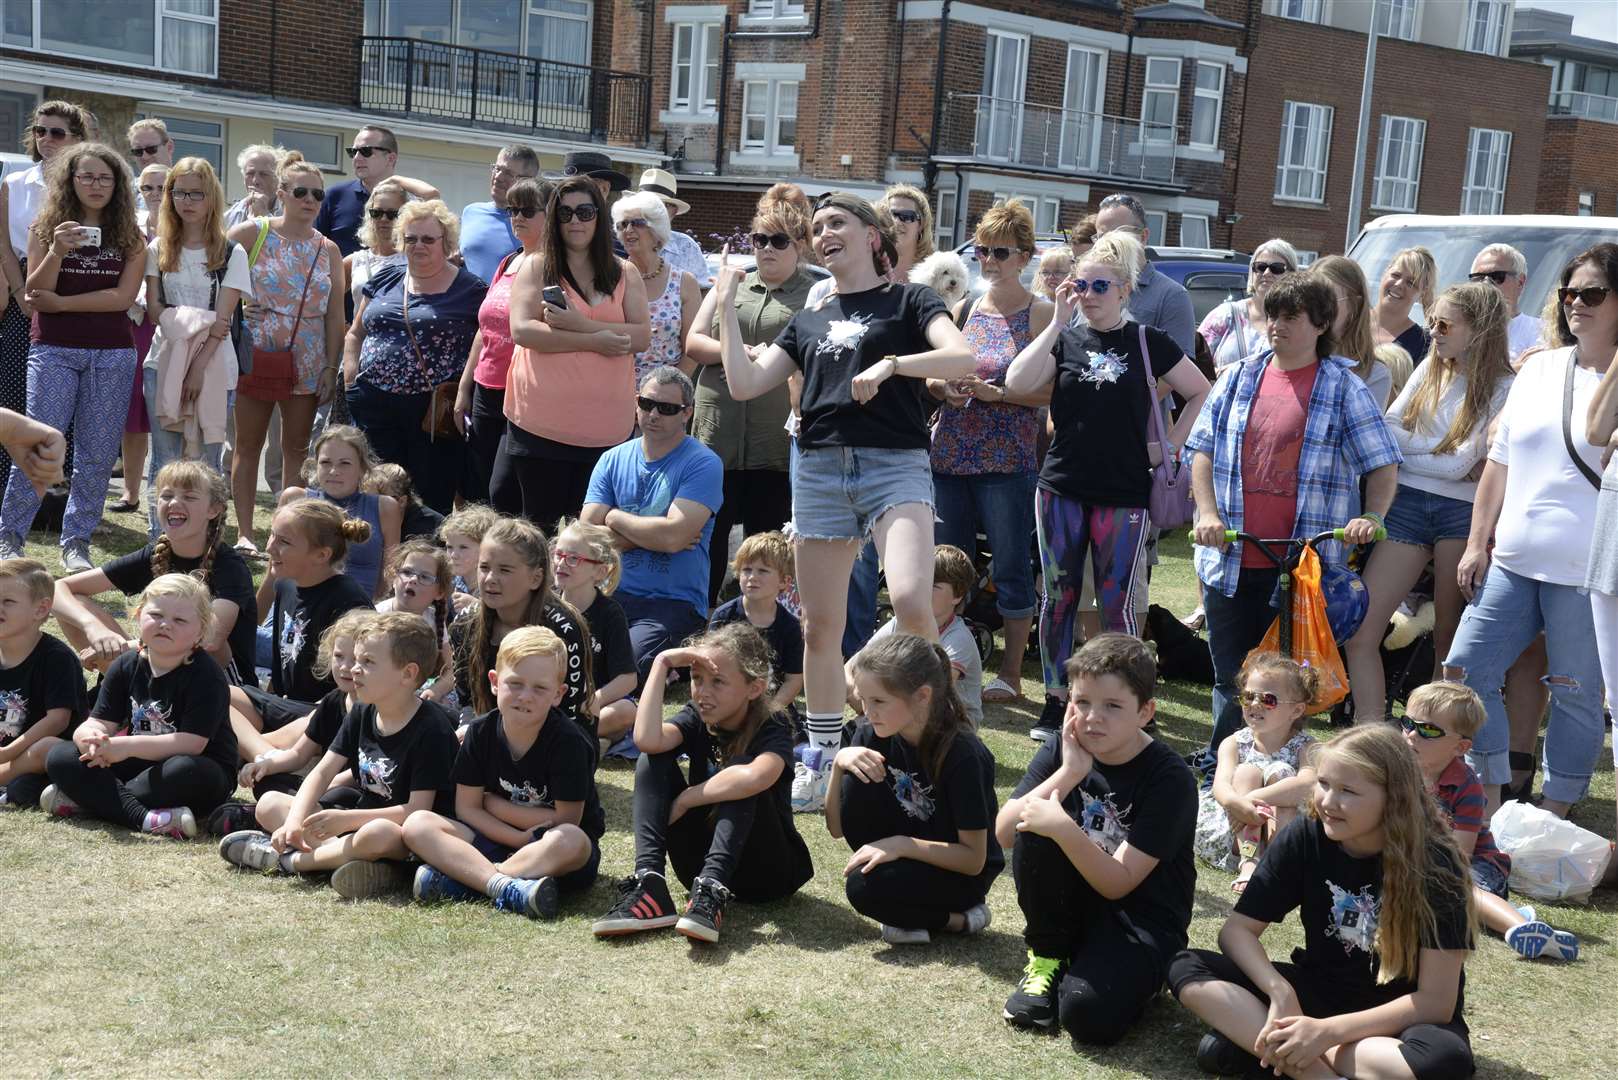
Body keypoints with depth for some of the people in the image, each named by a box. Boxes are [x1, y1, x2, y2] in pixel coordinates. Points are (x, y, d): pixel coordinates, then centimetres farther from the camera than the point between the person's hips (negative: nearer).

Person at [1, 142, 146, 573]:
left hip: (112, 355, 1)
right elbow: (35, 295, -5)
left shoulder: (131, 238, 5)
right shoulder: (46, 229, 4)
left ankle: (76, 543, 12)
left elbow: (123, 297, -6)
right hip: (54, 350, -1)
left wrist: (61, 303, -9)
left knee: (97, 454, 2)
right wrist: (57, 252, -20)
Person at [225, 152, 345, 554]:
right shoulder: (252, 233, -2)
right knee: (248, 445, 3)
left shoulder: (328, 250, 7)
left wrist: (332, 366, 1)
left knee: (297, 446, 7)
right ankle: (245, 532, 7)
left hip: (306, 363, 2)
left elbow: (335, 315, 5)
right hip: (254, 354, -2)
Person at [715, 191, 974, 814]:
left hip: (895, 465, -4)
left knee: (910, 600, -25)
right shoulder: (808, 321, 20)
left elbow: (963, 358, -9)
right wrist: (727, 306, 12)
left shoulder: (908, 301, 8)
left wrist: (891, 364, -22)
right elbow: (745, 384, 11)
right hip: (819, 468, 4)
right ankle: (821, 762, 18)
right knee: (820, 626, 5)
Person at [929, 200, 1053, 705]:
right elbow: (931, 375, 17)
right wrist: (945, 388, -5)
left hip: (1007, 460, -5)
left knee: (1010, 565, 1)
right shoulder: (963, 310, 12)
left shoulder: (1040, 314, -2)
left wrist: (996, 393, -18)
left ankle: (1010, 673, 10)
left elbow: (1050, 392, -9)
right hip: (951, 452, 5)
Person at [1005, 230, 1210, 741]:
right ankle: (1054, 704, 17)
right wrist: (1058, 322, -9)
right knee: (1059, 598, 7)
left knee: (1118, 605, 0)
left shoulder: (1148, 343, 2)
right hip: (1062, 491, 2)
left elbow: (1203, 395, 8)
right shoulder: (1065, 339, 7)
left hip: (1125, 496, -2)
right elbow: (1017, 383, -10)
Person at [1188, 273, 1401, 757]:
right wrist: (1208, 513, -2)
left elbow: (1383, 463, 2)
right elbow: (1203, 450, 12)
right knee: (1230, 679, 9)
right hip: (1231, 562, 3)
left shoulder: (1344, 389, 3)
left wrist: (1372, 516, -15)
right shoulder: (1237, 380, 11)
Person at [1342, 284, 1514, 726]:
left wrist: (1406, 450, -1)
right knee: (1359, 632, -7)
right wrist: (1444, 451, -7)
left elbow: (1459, 466, -10)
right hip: (1407, 505, 4)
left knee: (1449, 639, 6)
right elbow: (1386, 429, 3)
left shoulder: (1503, 388, -3)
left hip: (1463, 512, -4)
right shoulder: (1430, 369, 12)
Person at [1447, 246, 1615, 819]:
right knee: (1464, 671, 5)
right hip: (1513, 560, 6)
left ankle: (1554, 814, 18)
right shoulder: (1538, 368, 11)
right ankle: (1490, 798, 17)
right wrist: (1478, 543, 9)